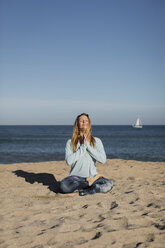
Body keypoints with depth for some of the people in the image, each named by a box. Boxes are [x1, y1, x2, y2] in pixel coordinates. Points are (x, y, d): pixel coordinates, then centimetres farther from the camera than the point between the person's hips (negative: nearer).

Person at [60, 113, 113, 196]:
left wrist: (88, 145, -8)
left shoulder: (96, 141, 8)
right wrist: (82, 147, -9)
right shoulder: (70, 142, 5)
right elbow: (69, 161, -10)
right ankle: (90, 183, -14)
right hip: (76, 177, 0)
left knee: (109, 184, -29)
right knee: (63, 185, -34)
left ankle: (80, 192, -19)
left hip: (92, 176, 0)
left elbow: (103, 159, -7)